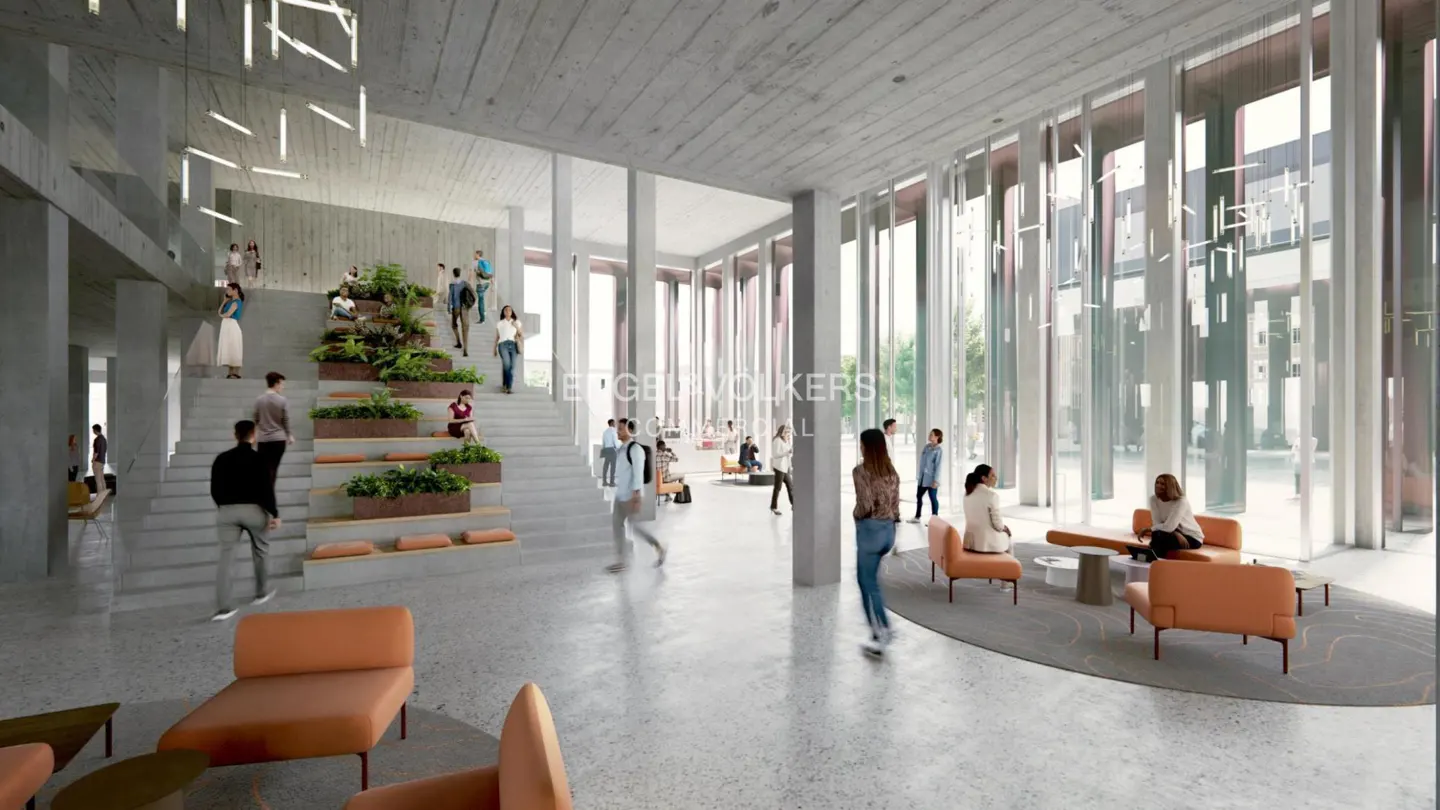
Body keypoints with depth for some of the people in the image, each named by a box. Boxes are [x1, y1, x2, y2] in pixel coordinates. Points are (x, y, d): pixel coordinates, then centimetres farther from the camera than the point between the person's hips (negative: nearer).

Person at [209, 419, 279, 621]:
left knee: (225, 558, 2)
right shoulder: (258, 459, -6)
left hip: (227, 511, 3)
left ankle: (223, 608, -3)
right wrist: (275, 514, -9)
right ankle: (262, 592, 30)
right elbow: (266, 489, -12)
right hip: (253, 509, -3)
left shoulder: (221, 459, 6)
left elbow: (214, 489, 12)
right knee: (260, 551, 18)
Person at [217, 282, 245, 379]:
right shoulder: (231, 301, 19)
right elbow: (220, 311, 18)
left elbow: (228, 314, -17)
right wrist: (224, 301, 14)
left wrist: (221, 315, 5)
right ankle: (231, 373, 6)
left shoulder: (236, 302, -9)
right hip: (226, 326, 9)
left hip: (232, 326, -9)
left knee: (233, 349, -10)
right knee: (229, 350, 6)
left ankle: (236, 373, -10)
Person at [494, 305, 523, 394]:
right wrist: (495, 348, 21)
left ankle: (509, 387, -4)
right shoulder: (499, 324, 17)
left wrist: (517, 327, 1)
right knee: (506, 363, -24)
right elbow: (497, 337, 21)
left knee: (512, 366, -9)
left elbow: (521, 334, 17)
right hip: (503, 344, -1)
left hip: (513, 345, 1)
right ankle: (504, 384, -10)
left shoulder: (516, 322, 18)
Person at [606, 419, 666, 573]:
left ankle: (659, 547, 17)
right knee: (616, 525, 7)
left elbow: (638, 473, -21)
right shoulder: (622, 449, 10)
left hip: (631, 495, -9)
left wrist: (636, 496, -25)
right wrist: (617, 490, 20)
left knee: (634, 526, -1)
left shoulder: (635, 449, -17)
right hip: (620, 495, 9)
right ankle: (622, 561, 14)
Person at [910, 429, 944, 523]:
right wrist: (919, 475, 15)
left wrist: (936, 480, -19)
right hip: (922, 478, 8)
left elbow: (938, 466, -16)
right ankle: (917, 517, 27)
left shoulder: (938, 450, -13)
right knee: (919, 496, 15)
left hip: (931, 479, -8)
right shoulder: (926, 447, 9)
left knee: (933, 498, 2)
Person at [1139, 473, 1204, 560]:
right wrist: (1177, 534, -26)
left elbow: (1169, 527, -30)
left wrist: (1147, 529, -18)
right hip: (1177, 535, 5)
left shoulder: (1181, 502, -24)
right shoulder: (1153, 499, -7)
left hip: (1193, 538, -5)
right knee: (1157, 534, -28)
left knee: (1158, 535, -29)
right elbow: (1156, 523, -13)